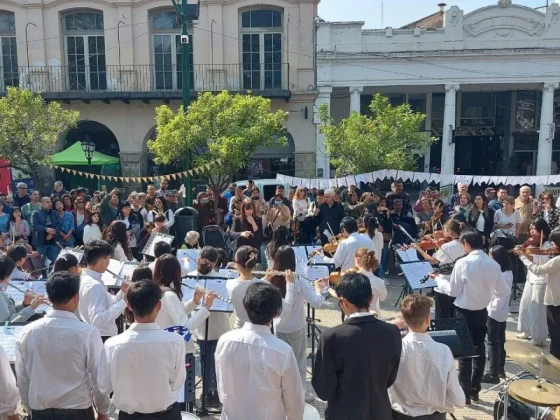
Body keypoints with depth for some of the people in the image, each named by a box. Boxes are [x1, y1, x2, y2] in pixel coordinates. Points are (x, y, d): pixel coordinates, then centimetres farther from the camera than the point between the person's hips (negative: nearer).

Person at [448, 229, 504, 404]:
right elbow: (501, 289, 4)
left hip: (464, 313, -5)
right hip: (482, 312, 5)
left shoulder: (462, 263, -19)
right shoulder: (493, 263, -5)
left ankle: (465, 395, 12)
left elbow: (453, 291, -13)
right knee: (479, 351, 17)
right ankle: (475, 391, 28)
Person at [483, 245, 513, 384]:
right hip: (502, 312, 9)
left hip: (494, 312, -9)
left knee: (493, 343, -1)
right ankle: (500, 369, 30)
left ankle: (493, 374, 6)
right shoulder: (508, 273, 6)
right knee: (500, 342, 18)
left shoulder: (500, 275, -24)